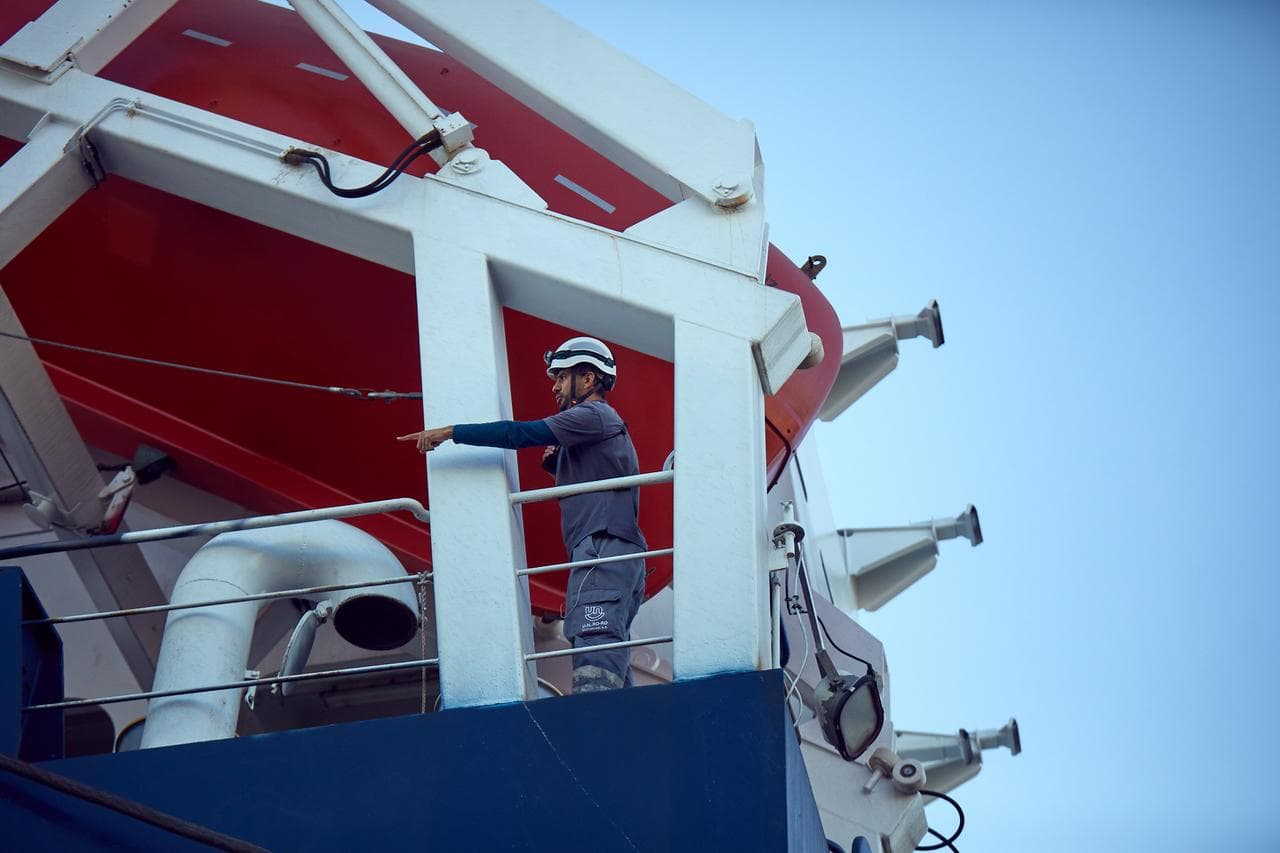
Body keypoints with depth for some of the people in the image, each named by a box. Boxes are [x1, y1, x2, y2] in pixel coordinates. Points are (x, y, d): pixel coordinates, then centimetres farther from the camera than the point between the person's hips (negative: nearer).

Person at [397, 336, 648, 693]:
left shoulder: (593, 415, -3)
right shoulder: (603, 422, 30)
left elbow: (521, 434, -13)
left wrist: (451, 432, -11)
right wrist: (556, 464, 19)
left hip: (603, 549, -11)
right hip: (620, 556, 11)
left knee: (594, 674, -22)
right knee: (612, 672, 6)